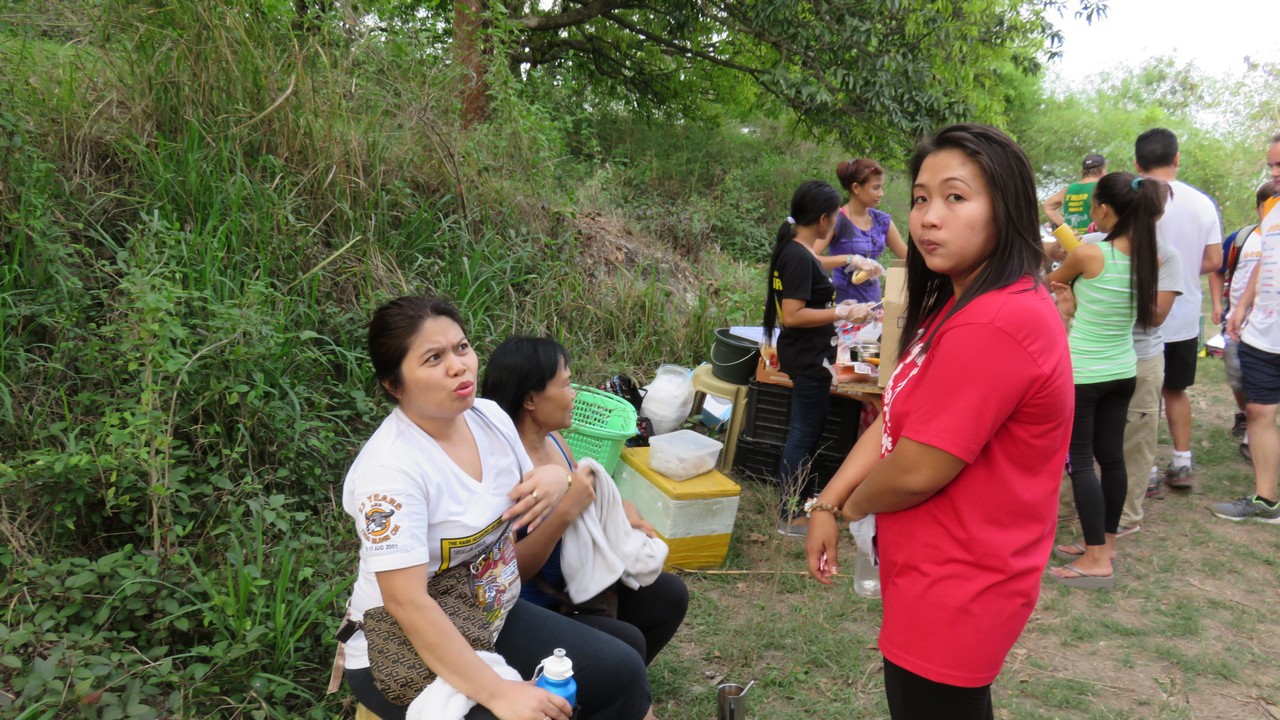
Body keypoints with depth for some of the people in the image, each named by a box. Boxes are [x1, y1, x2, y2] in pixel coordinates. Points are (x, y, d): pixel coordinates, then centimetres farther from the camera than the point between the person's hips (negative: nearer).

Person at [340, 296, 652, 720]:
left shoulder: (490, 416, -4)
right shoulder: (390, 468, -27)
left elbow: (528, 507, 13)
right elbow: (407, 604, -29)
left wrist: (557, 479, -11)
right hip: (400, 653, -7)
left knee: (622, 671, 2)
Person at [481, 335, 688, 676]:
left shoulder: (553, 439, 0)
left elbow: (586, 496, 17)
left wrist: (622, 508, -3)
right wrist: (565, 512, -34)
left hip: (571, 589, 9)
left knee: (670, 594, 5)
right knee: (626, 643, -22)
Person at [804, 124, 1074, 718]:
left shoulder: (995, 325, -28)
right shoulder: (962, 302, 6)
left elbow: (916, 471, -26)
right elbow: (894, 418, 5)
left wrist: (852, 507, -5)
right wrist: (827, 505, -3)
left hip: (954, 595, -10)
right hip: (955, 580, 10)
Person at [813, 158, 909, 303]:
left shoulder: (882, 220, 7)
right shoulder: (837, 220, -12)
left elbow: (908, 256, 14)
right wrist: (850, 259, -32)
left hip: (873, 300, 6)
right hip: (844, 302, -6)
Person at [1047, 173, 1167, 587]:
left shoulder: (1089, 255, -18)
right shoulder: (1149, 258, -1)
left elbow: (1049, 283, 3)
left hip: (1082, 373, -7)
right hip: (1123, 371, 7)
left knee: (1080, 461, -1)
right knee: (1111, 456, 15)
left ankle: (1098, 561, 2)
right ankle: (1105, 542, 28)